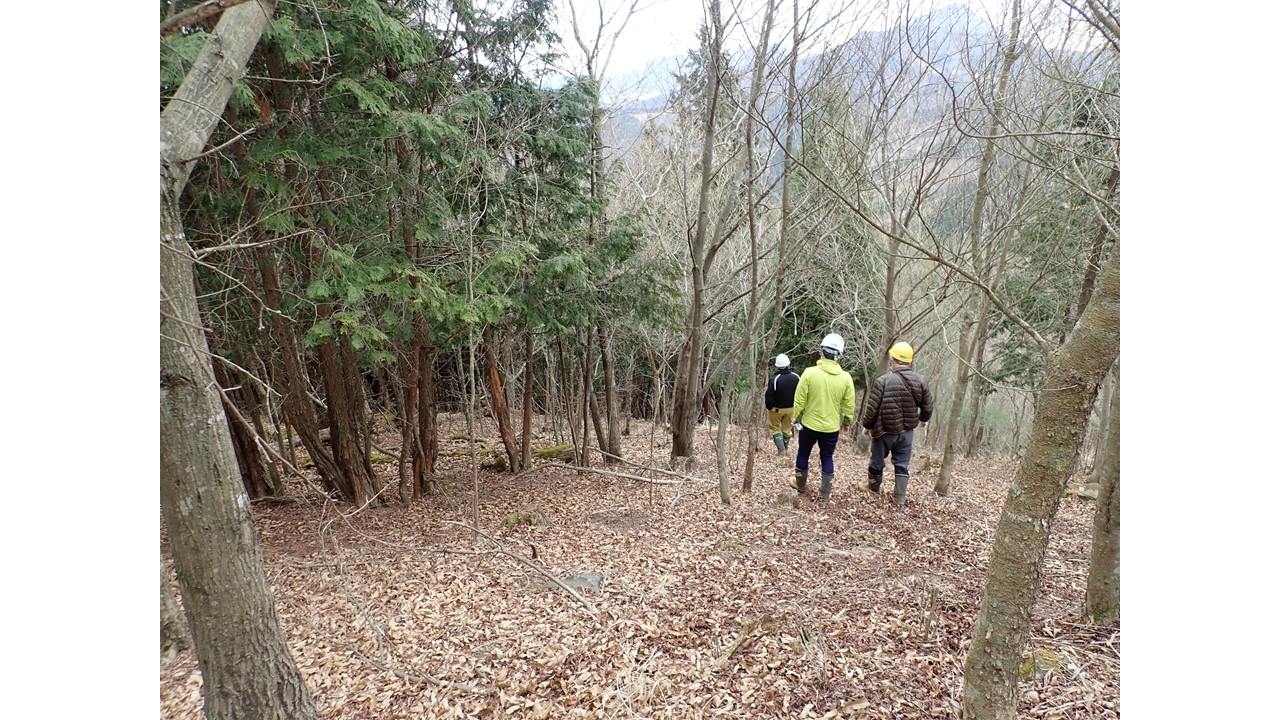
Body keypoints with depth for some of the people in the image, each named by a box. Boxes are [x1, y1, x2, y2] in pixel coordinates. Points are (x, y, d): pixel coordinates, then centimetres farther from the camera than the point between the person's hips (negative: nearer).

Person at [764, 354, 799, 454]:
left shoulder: (774, 379, -24)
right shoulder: (796, 377, -10)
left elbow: (769, 396, -17)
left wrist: (768, 406, 1)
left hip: (777, 409, -4)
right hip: (791, 408, 4)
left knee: (774, 428, 12)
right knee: (787, 429, 18)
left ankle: (781, 449, 3)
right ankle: (785, 448, 28)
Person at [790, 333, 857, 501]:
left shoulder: (810, 372, -16)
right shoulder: (846, 377, -9)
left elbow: (799, 400, -11)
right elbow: (849, 405, -1)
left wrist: (796, 418, 3)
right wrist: (846, 421, 15)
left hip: (809, 424, -1)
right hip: (832, 427, 1)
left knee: (803, 454, 19)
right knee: (827, 458, 16)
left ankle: (800, 484, 34)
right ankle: (826, 492, 19)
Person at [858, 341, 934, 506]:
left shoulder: (883, 380, -20)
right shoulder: (920, 381, -5)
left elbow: (872, 408, -16)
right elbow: (928, 407, 3)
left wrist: (866, 425, 0)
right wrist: (922, 419, 25)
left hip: (884, 430, -3)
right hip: (907, 431, 4)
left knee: (877, 460, 17)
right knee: (902, 463, 14)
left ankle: (873, 486, 37)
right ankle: (900, 496, 17)